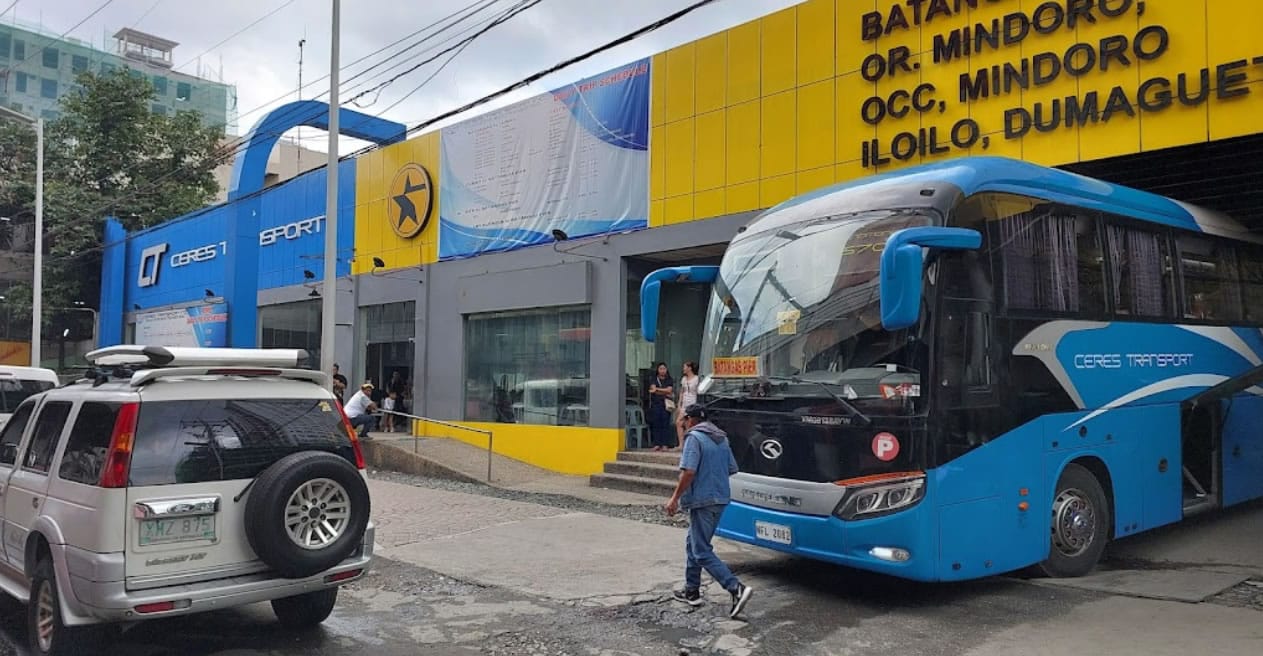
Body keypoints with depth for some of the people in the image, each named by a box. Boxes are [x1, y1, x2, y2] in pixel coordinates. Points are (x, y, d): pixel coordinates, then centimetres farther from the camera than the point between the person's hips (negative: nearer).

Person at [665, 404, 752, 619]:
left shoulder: (694, 438, -12)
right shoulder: (721, 438, 13)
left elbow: (688, 472, -21)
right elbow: (732, 469, 16)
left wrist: (675, 498, -14)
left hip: (702, 500, -9)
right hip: (720, 498, 9)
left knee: (702, 552, -5)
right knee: (693, 544, 20)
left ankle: (736, 588, -16)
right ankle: (692, 591, 24)